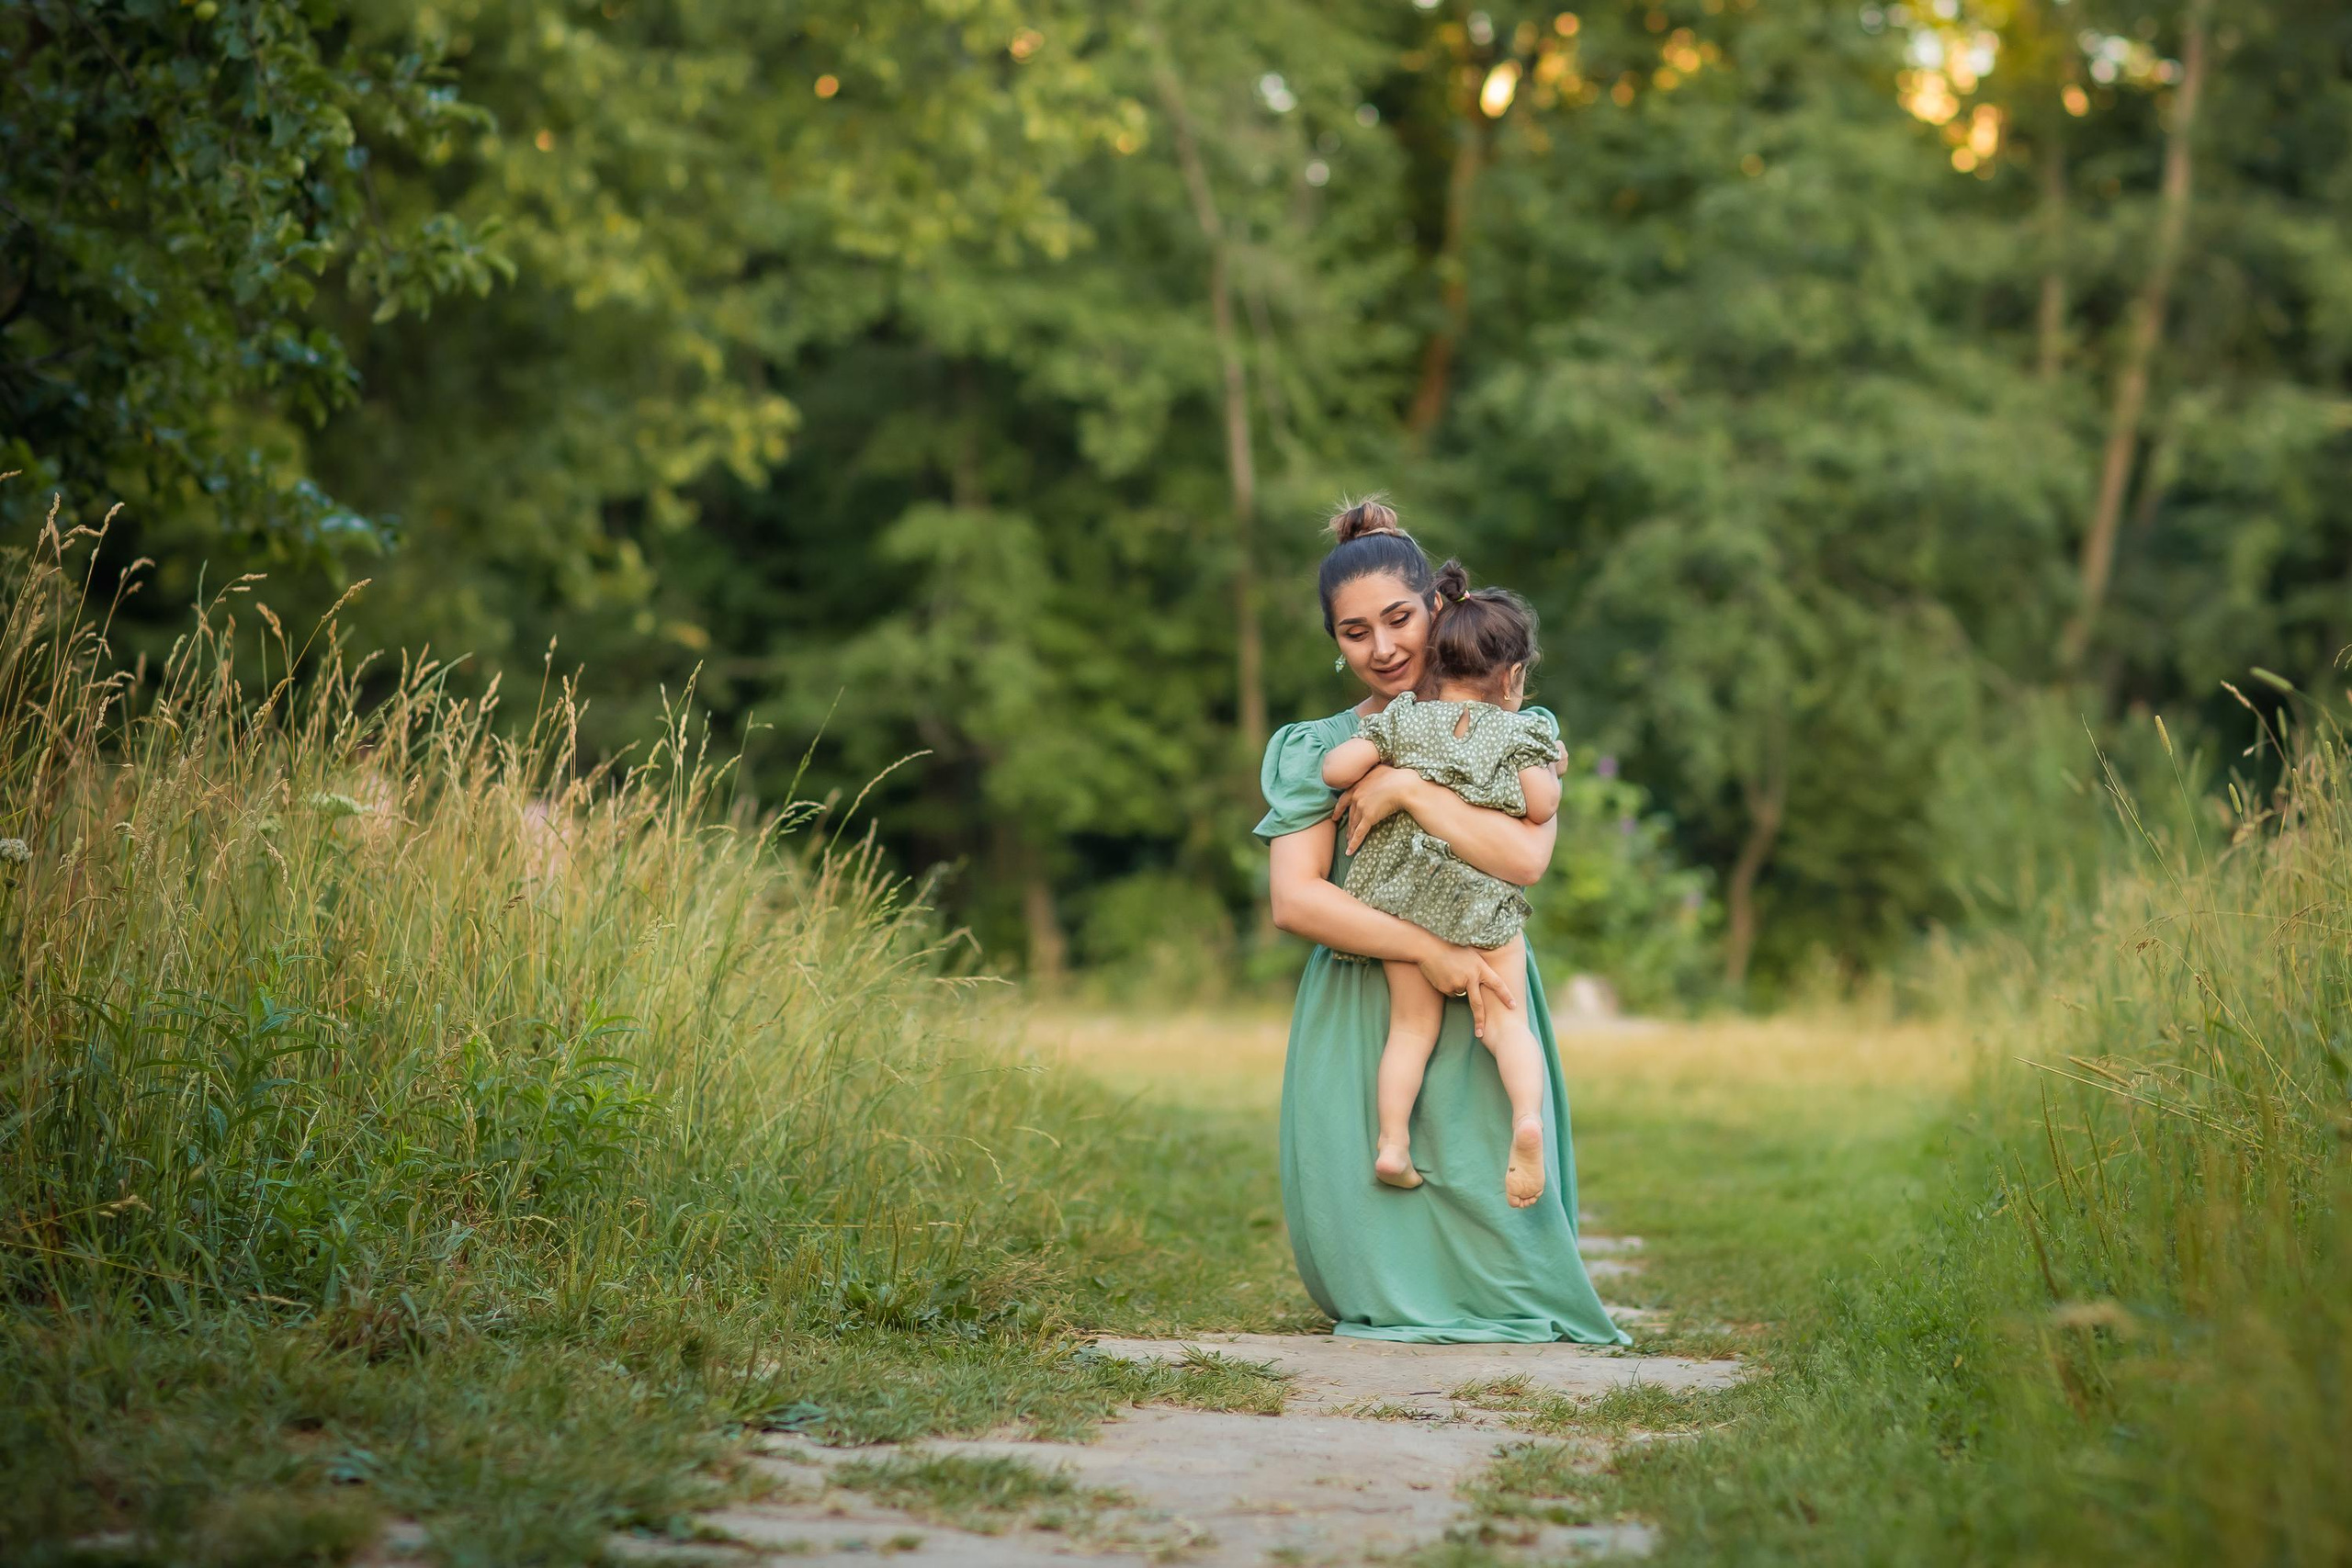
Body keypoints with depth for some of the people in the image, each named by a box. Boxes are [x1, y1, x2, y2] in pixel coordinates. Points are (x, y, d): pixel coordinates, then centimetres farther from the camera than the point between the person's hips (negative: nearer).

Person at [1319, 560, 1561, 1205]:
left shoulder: (1402, 719, 10)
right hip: (1484, 900, -2)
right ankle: (1528, 1116, -22)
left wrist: (1385, 780, 21)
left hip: (1400, 892, 2)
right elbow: (1540, 808, -3)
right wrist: (1547, 771, 17)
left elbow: (1336, 770, 1)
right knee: (1505, 1019, 2)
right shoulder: (1521, 730, 6)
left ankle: (1392, 1141, 8)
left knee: (1412, 1022, 13)